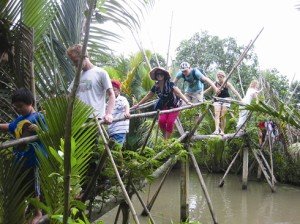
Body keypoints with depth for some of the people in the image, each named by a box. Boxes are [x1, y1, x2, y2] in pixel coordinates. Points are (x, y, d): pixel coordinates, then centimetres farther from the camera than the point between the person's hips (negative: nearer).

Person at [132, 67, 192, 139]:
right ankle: (165, 137, 9)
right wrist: (138, 104, 10)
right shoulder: (155, 87, -8)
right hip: (164, 106, 4)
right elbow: (148, 96, 6)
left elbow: (179, 93, -35)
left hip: (174, 106, -4)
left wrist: (187, 102, -50)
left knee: (170, 122, -15)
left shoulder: (170, 84, -23)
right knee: (161, 121, -15)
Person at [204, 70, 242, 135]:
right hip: (217, 100, 2)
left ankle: (222, 131, 4)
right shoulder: (215, 83, -3)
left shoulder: (227, 84, -10)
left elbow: (235, 91, -16)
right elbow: (208, 90, 8)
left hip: (225, 100, -2)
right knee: (217, 114, -15)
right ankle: (217, 130, -27)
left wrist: (241, 100, -23)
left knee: (223, 116, -6)